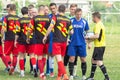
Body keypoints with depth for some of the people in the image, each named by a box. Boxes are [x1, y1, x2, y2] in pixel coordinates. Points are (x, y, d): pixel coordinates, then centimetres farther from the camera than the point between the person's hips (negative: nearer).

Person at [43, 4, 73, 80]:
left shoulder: (55, 17, -5)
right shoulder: (68, 20, 6)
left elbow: (50, 27, -15)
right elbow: (71, 32, 11)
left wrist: (46, 36, -5)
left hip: (56, 41, -4)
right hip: (64, 42, 4)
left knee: (59, 59, -10)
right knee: (61, 59, 16)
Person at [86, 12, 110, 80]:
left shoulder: (98, 25, -16)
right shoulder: (101, 24, 15)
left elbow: (97, 36, -26)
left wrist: (88, 37, -11)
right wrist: (90, 40, 19)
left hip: (99, 46, -11)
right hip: (102, 45, 11)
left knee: (99, 62, -12)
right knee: (94, 60, 19)